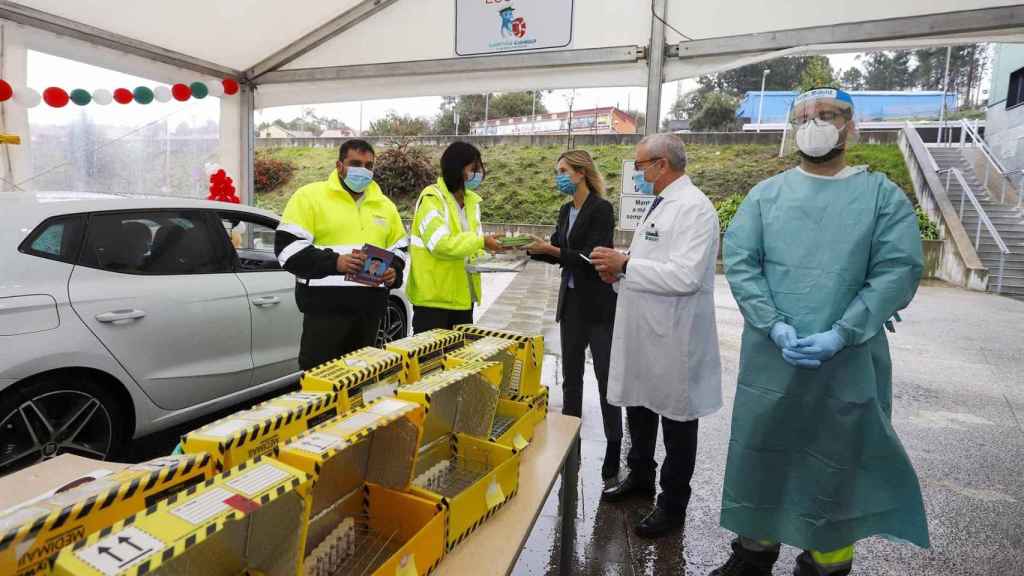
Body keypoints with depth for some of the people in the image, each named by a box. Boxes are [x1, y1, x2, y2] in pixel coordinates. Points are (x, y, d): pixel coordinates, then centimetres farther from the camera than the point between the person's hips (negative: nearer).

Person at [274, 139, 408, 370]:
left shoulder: (384, 205, 15)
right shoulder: (311, 196, -3)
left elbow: (399, 247, 22)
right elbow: (287, 247, -8)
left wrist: (394, 271, 0)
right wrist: (334, 262, -19)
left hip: (369, 308, 5)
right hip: (325, 306, -5)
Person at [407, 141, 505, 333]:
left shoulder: (472, 200, 11)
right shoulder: (432, 198, -14)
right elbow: (440, 244, -24)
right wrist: (482, 241, -21)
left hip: (463, 296, 8)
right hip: (433, 296, -7)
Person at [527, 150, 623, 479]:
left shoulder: (601, 209, -12)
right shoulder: (566, 210, 10)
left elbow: (592, 258, -19)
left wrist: (551, 250, -20)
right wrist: (531, 249, 0)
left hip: (598, 304, -7)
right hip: (571, 300, 8)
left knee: (605, 374, 0)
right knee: (571, 372, 13)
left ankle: (614, 446, 11)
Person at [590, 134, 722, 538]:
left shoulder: (694, 208, -17)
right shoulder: (658, 205, 13)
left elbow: (685, 276, -27)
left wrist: (625, 265, -22)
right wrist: (620, 270, 2)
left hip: (672, 336, -9)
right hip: (641, 330, 9)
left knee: (676, 418, 7)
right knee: (637, 404, 21)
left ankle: (673, 505, 25)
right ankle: (640, 477, 42)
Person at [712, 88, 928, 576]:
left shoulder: (884, 196, 2)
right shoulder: (766, 194, 5)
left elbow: (897, 271, -7)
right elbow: (739, 262, -4)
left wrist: (839, 336, -17)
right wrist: (775, 326, -16)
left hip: (849, 362, -1)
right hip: (768, 357, 2)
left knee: (836, 462, 11)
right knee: (758, 453, 11)